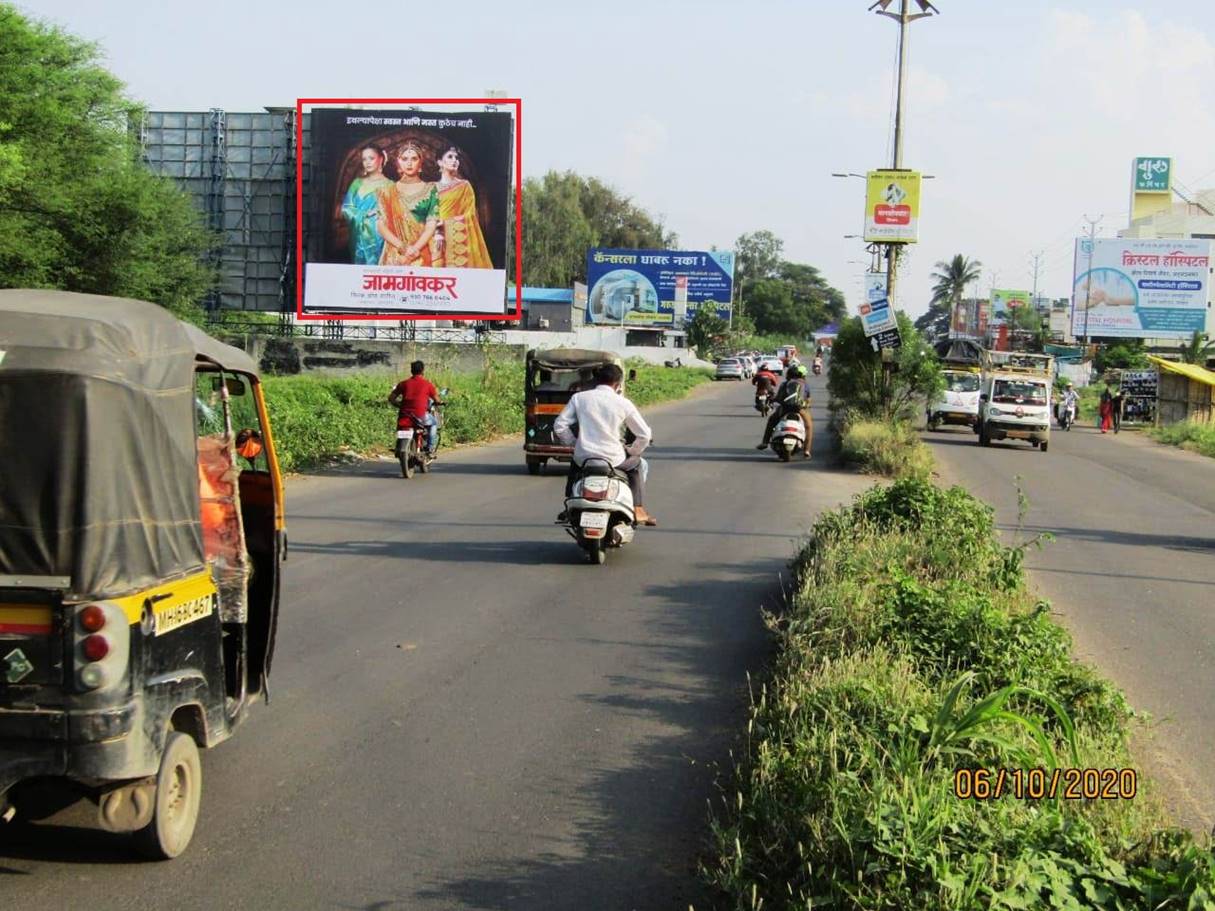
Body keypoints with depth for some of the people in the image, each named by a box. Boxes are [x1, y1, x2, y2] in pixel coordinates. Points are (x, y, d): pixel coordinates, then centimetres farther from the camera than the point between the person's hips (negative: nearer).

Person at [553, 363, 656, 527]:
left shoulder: (579, 398, 1)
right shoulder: (623, 403, -2)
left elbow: (559, 426, 0)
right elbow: (644, 434, 1)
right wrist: (632, 451, 19)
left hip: (584, 457, 2)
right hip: (613, 458, -2)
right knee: (637, 464, 30)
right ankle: (638, 510, 22)